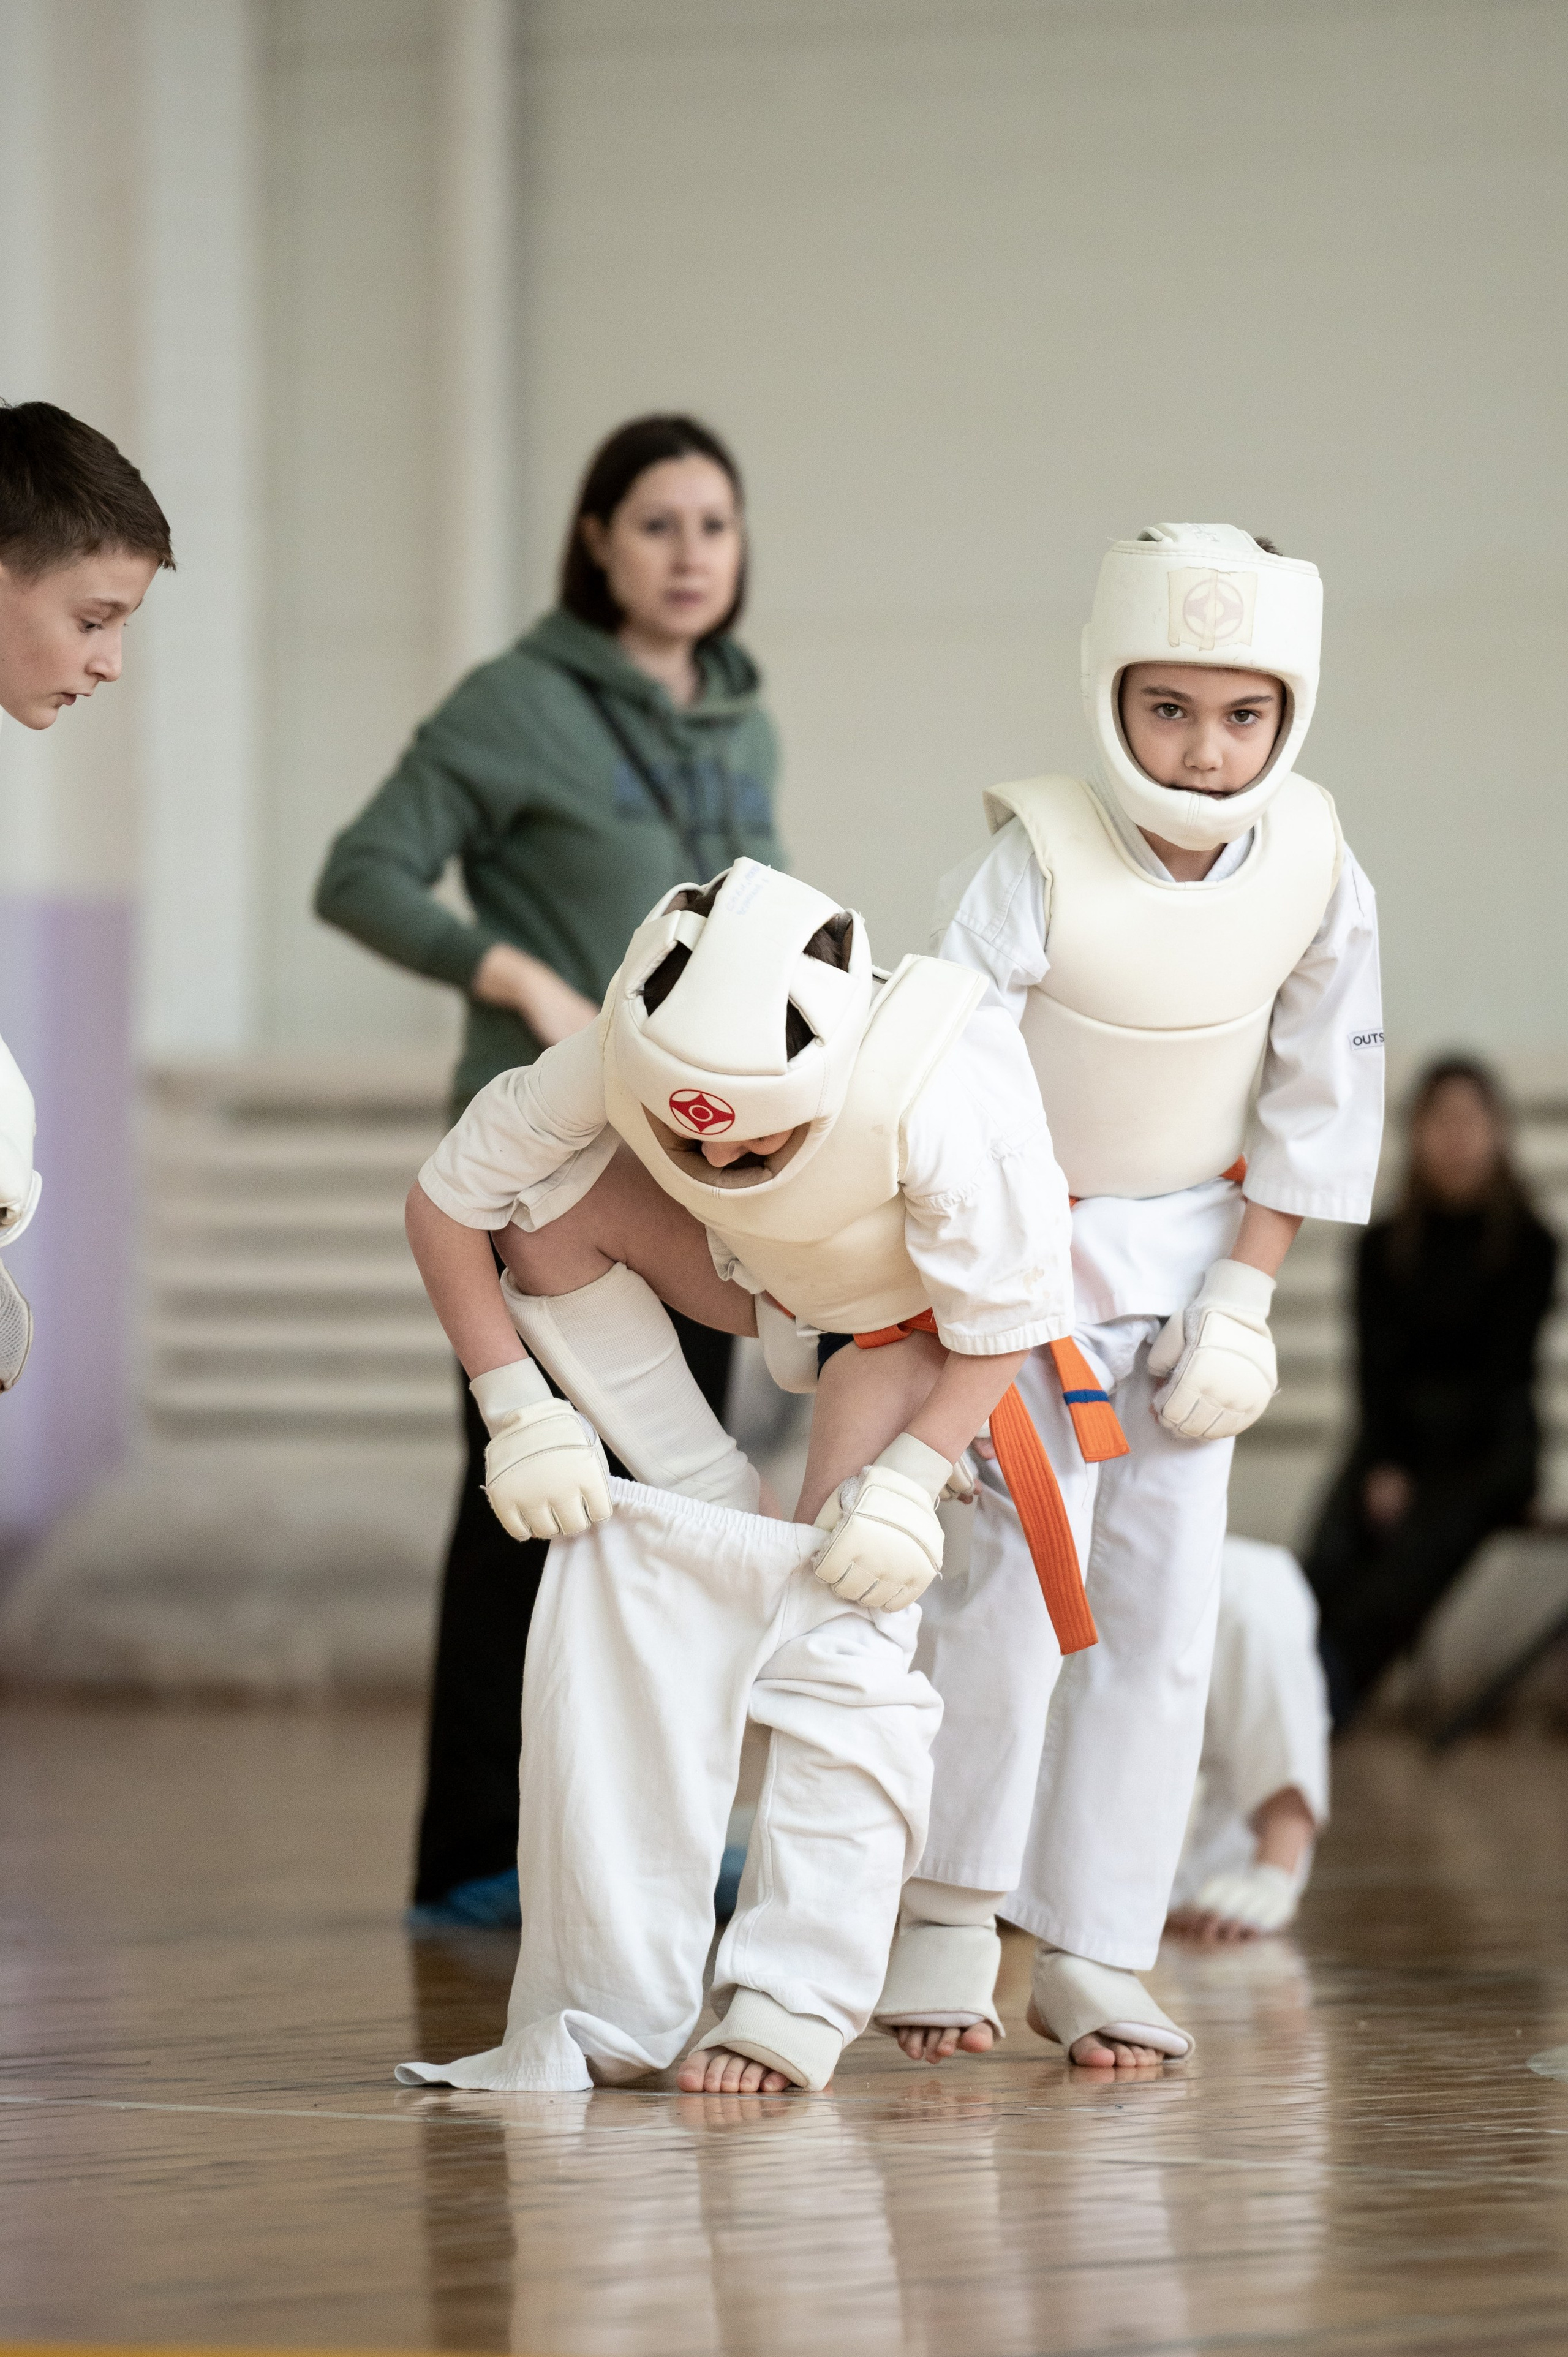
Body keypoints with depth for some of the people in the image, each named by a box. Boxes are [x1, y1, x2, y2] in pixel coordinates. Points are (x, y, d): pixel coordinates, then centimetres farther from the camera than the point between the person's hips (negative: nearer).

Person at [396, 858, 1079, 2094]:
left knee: (846, 1614, -19)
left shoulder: (939, 1110, -42)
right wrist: (517, 1411, -26)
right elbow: (447, 1201, -20)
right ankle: (718, 1511, -11)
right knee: (556, 1205, -25)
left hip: (921, 1315, -4)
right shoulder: (620, 1065, -34)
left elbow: (1003, 1324, -26)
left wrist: (909, 1484, -34)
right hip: (763, 1273, 4)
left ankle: (794, 2011, -16)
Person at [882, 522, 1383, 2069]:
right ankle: (945, 1918, 5)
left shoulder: (1315, 873, -13)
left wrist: (1242, 1299, -4)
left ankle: (1096, 1958, 9)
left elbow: (1317, 1103, -1)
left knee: (1165, 1601, 1)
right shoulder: (1036, 868, -25)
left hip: (1189, 1249, 4)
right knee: (1019, 1577, -13)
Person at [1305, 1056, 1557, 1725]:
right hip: (1397, 1438, 3)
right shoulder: (1384, 1247, 11)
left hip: (1486, 1450, -3)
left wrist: (1420, 1473, -14)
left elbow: (1506, 1367, -4)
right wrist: (1383, 1466, -13)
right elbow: (1376, 1363, 4)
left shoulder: (1528, 1247, 2)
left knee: (1412, 1557, -32)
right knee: (1331, 1562, -27)